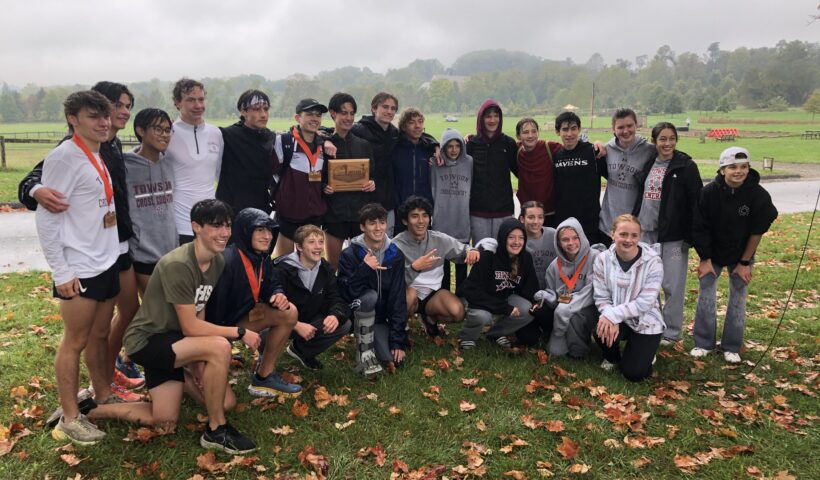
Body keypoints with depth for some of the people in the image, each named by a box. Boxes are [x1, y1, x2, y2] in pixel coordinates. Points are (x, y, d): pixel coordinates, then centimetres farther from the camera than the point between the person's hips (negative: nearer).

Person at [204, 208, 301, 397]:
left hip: (239, 316, 8)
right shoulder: (226, 262, -30)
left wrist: (278, 295, -16)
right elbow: (213, 306, -29)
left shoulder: (262, 257, -4)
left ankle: (264, 376, 3)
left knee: (289, 313, -7)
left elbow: (271, 284, 9)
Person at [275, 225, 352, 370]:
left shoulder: (326, 268, -3)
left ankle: (300, 349, 10)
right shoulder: (283, 270, -22)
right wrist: (297, 326, -35)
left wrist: (335, 315, -31)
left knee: (344, 324, -12)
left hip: (310, 321, 6)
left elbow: (336, 298, -7)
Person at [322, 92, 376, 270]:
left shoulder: (363, 145, 10)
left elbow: (373, 175, 15)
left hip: (360, 211, 2)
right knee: (333, 265, 5)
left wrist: (372, 184, -7)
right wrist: (323, 187, -17)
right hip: (334, 212, -2)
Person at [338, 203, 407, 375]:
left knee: (394, 358, -18)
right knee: (370, 296, -34)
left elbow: (398, 298, -10)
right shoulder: (349, 254, -16)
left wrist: (398, 339, -14)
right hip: (356, 316, -2)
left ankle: (375, 338, 16)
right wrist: (364, 268, -37)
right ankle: (364, 351, -17)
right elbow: (347, 293, -25)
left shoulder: (395, 254, -8)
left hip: (381, 316, 3)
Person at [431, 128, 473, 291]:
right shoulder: (436, 164, -3)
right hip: (441, 222, -1)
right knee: (442, 262, 8)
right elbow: (431, 190, 2)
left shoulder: (470, 162, 0)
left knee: (462, 262, 10)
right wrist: (430, 212, 2)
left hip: (463, 222, 1)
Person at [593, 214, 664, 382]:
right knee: (602, 332, -32)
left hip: (646, 321, -2)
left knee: (633, 373, -11)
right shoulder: (602, 259, -11)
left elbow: (645, 302, -22)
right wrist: (611, 319, -28)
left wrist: (613, 314, -29)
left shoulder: (653, 261, -19)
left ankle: (644, 352, 27)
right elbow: (601, 297, -9)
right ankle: (612, 356, 7)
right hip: (616, 319, 2)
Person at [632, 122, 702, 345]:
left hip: (673, 234, -5)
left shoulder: (686, 166, -6)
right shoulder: (647, 164, 10)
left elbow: (696, 202, -8)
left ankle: (671, 332, 15)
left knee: (672, 285, 1)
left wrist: (691, 236, -13)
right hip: (647, 232, 5)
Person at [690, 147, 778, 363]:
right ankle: (703, 343, 13)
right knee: (706, 295, 1)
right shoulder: (708, 192, -19)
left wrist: (745, 262, -8)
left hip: (741, 255, 0)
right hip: (712, 253, 0)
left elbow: (757, 232, -11)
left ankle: (731, 347, 15)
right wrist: (705, 259, -9)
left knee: (738, 298, 4)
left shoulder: (759, 195, -18)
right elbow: (700, 229, -12)